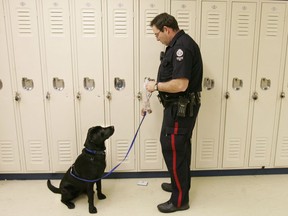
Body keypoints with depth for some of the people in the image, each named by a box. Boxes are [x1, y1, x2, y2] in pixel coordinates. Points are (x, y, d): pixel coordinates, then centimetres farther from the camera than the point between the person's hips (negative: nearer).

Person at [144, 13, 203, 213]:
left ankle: (180, 199, 14)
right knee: (180, 147, 21)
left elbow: (180, 85, -28)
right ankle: (181, 183, 39)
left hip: (181, 108, -11)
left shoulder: (182, 47, -21)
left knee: (172, 149, -1)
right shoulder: (178, 44, 12)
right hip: (181, 106, 11)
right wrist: (159, 84, 11)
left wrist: (156, 86, -15)